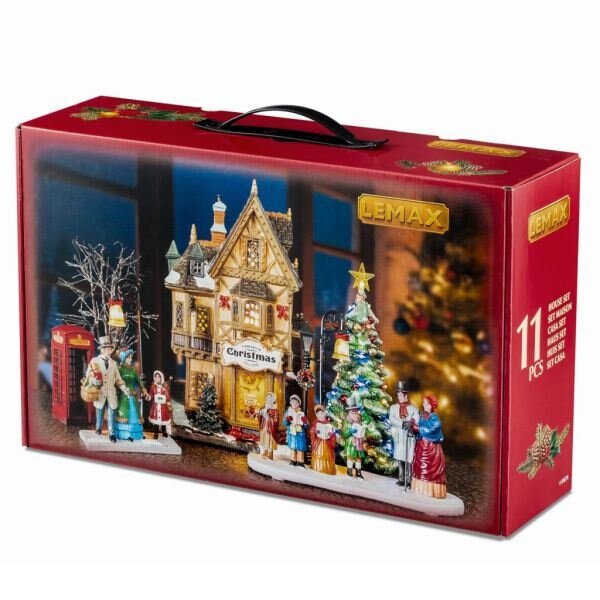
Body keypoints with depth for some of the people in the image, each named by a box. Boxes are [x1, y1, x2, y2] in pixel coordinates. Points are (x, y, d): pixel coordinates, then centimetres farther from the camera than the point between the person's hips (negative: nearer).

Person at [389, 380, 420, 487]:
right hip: (398, 436, 3)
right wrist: (403, 424, -20)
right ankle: (401, 478, 10)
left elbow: (416, 422, 0)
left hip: (409, 436, -3)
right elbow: (392, 419, -5)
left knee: (409, 459, -9)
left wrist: (411, 427, -21)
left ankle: (409, 480, -9)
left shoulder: (413, 408, 6)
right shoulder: (394, 407, 12)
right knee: (400, 458, 3)